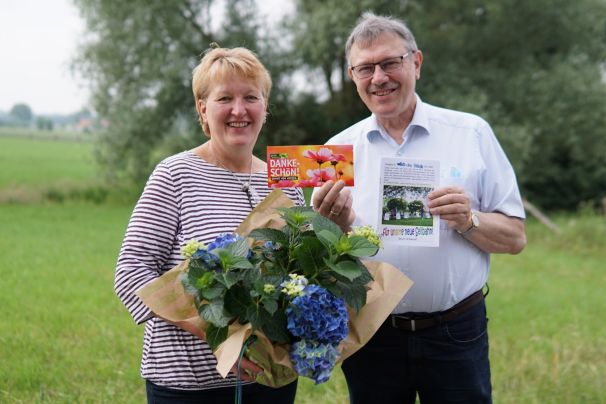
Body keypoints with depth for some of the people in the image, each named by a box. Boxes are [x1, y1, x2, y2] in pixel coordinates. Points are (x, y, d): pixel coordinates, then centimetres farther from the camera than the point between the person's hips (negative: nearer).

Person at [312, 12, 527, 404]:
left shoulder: (472, 133, -1)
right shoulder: (338, 149, 4)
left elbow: (515, 238, 0)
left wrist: (469, 221, -18)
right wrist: (330, 222, -15)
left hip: (456, 333, -1)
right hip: (370, 338, 2)